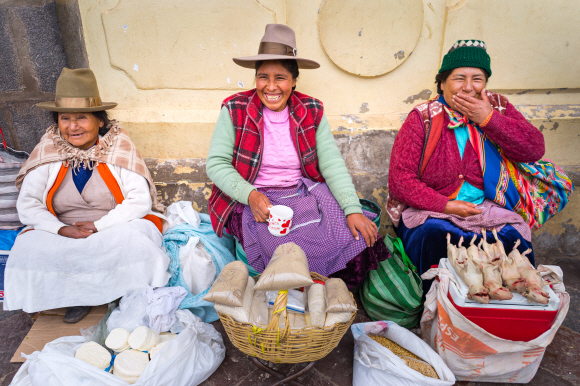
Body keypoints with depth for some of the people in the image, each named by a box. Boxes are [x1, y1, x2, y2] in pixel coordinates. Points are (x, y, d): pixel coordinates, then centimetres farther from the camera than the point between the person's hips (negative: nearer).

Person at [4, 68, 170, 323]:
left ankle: (133, 298, -3)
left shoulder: (119, 147, -7)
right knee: (29, 248, -24)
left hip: (118, 228, -2)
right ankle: (78, 295, -1)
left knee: (134, 241, -33)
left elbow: (140, 200, -13)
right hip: (63, 234, 3)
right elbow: (27, 205, 0)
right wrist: (62, 229, -17)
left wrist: (99, 226, -21)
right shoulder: (48, 152, 0)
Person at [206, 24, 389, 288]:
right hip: (253, 202, -3)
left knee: (357, 238, -16)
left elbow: (332, 164, -2)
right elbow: (216, 164, -5)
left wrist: (353, 210, -15)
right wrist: (250, 195, -22)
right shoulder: (234, 110, -4)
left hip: (306, 195, 3)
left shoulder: (312, 111, 3)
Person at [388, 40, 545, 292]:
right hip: (430, 211, -2)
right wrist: (445, 205, -18)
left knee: (512, 235, -25)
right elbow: (400, 180, -10)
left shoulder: (497, 108, 8)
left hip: (483, 208, 3)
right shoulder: (423, 118, -4)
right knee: (435, 232, -32)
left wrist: (488, 119, -13)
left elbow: (535, 150, -3)